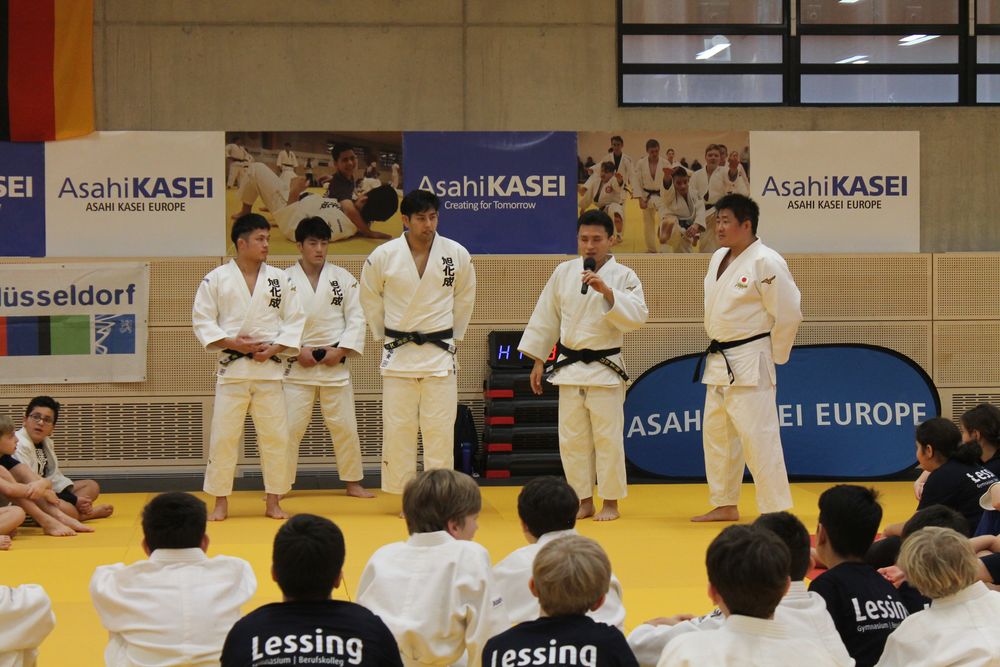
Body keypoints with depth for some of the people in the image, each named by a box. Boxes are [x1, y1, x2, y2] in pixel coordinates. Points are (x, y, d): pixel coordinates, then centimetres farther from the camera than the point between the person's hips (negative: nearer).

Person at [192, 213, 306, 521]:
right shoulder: (216, 279, 0)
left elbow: (294, 320, 6)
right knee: (224, 436, -2)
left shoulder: (279, 279, 6)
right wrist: (231, 342, -13)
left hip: (269, 366, 2)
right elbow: (202, 320, 0)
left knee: (275, 435, 2)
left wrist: (274, 348, -8)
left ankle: (273, 502, 14)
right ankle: (221, 502, 10)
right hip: (232, 366, -2)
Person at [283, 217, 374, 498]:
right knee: (289, 426, -2)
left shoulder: (343, 278, 3)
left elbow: (356, 319, 2)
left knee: (344, 424, 6)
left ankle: (353, 482, 18)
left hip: (334, 362, 1)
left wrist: (341, 350, -9)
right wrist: (297, 350, -12)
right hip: (297, 364, -1)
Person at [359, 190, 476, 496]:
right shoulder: (382, 256, -7)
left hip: (440, 353, 0)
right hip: (398, 355, 0)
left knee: (440, 428, 1)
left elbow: (464, 298, 11)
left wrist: (451, 336, 11)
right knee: (398, 428, 2)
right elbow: (370, 299, 8)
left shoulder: (457, 254, -4)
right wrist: (385, 336, 9)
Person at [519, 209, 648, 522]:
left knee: (607, 437, -1)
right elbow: (546, 318, 10)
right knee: (572, 438, 8)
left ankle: (610, 502, 12)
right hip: (569, 367, 4)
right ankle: (584, 501, 19)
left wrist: (607, 291, -27)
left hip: (605, 368, -4)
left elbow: (637, 317, -18)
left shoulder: (623, 276, -6)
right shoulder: (564, 272, 4)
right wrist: (538, 360, 10)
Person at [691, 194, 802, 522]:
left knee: (758, 435, -11)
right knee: (716, 434, 16)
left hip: (749, 364, -9)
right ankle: (725, 505, 29)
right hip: (719, 361, 9)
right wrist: (717, 343, 18)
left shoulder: (765, 262, -17)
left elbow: (789, 313, -16)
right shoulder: (718, 259, 10)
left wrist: (774, 356, -7)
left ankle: (776, 512, -5)